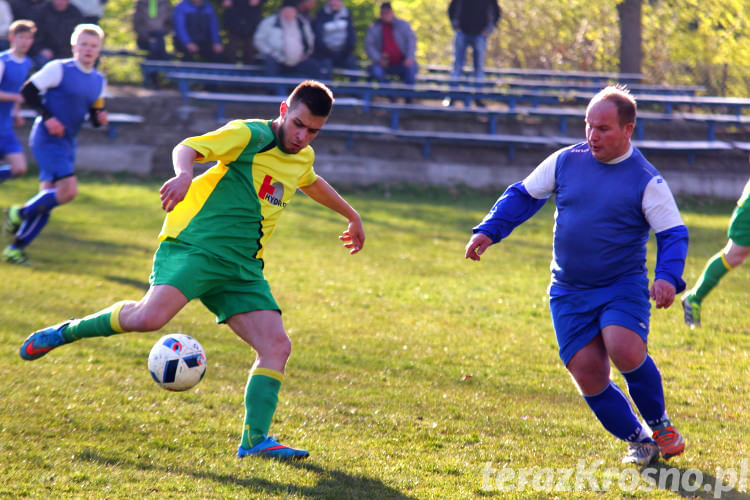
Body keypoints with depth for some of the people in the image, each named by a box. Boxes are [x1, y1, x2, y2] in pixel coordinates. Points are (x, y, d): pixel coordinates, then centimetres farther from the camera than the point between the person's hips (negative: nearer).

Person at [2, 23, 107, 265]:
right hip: (47, 139, -7)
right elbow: (28, 91, -8)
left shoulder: (99, 81, 13)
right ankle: (21, 213, 0)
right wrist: (48, 117, -17)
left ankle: (16, 248, 12)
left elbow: (94, 115, 21)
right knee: (68, 189, -20)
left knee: (49, 196, 4)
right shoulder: (59, 69, -8)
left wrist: (100, 118, -3)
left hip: (67, 144, 8)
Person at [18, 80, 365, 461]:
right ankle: (67, 331, -5)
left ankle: (255, 440, -4)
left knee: (277, 347, -8)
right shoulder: (249, 135, -7)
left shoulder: (303, 157, 17)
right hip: (194, 247, -7)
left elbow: (312, 183, 42)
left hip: (242, 268, 7)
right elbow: (187, 149, -19)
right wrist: (184, 173, -42)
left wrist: (351, 215, 54)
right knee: (151, 315, -28)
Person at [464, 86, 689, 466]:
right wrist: (488, 231, 0)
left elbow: (674, 234, -7)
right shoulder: (565, 162, 3)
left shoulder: (646, 180, -6)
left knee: (625, 351, -29)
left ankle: (660, 424, -2)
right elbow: (522, 196, 13)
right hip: (569, 293, 3)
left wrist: (668, 276, -25)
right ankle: (637, 441, 17)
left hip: (623, 287, -3)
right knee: (589, 377, -7)